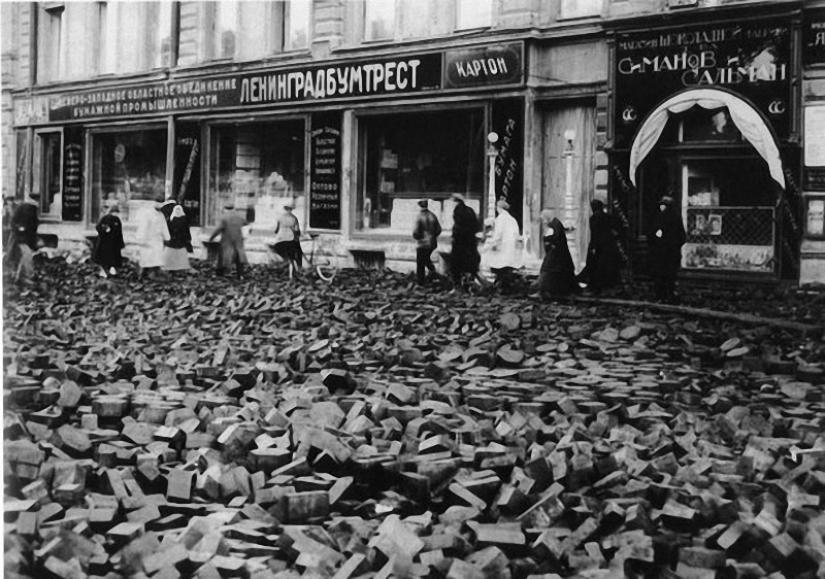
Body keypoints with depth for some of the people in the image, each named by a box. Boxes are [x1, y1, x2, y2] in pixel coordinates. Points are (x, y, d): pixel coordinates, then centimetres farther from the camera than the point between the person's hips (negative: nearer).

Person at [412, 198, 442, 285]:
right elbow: (438, 230, 2)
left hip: (422, 243, -5)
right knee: (427, 258, 31)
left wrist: (416, 236, 4)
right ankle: (432, 269, 15)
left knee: (420, 263, 9)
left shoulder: (419, 217, -17)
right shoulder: (433, 215, -3)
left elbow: (416, 232, -17)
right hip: (433, 243, 5)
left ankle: (421, 282, 13)